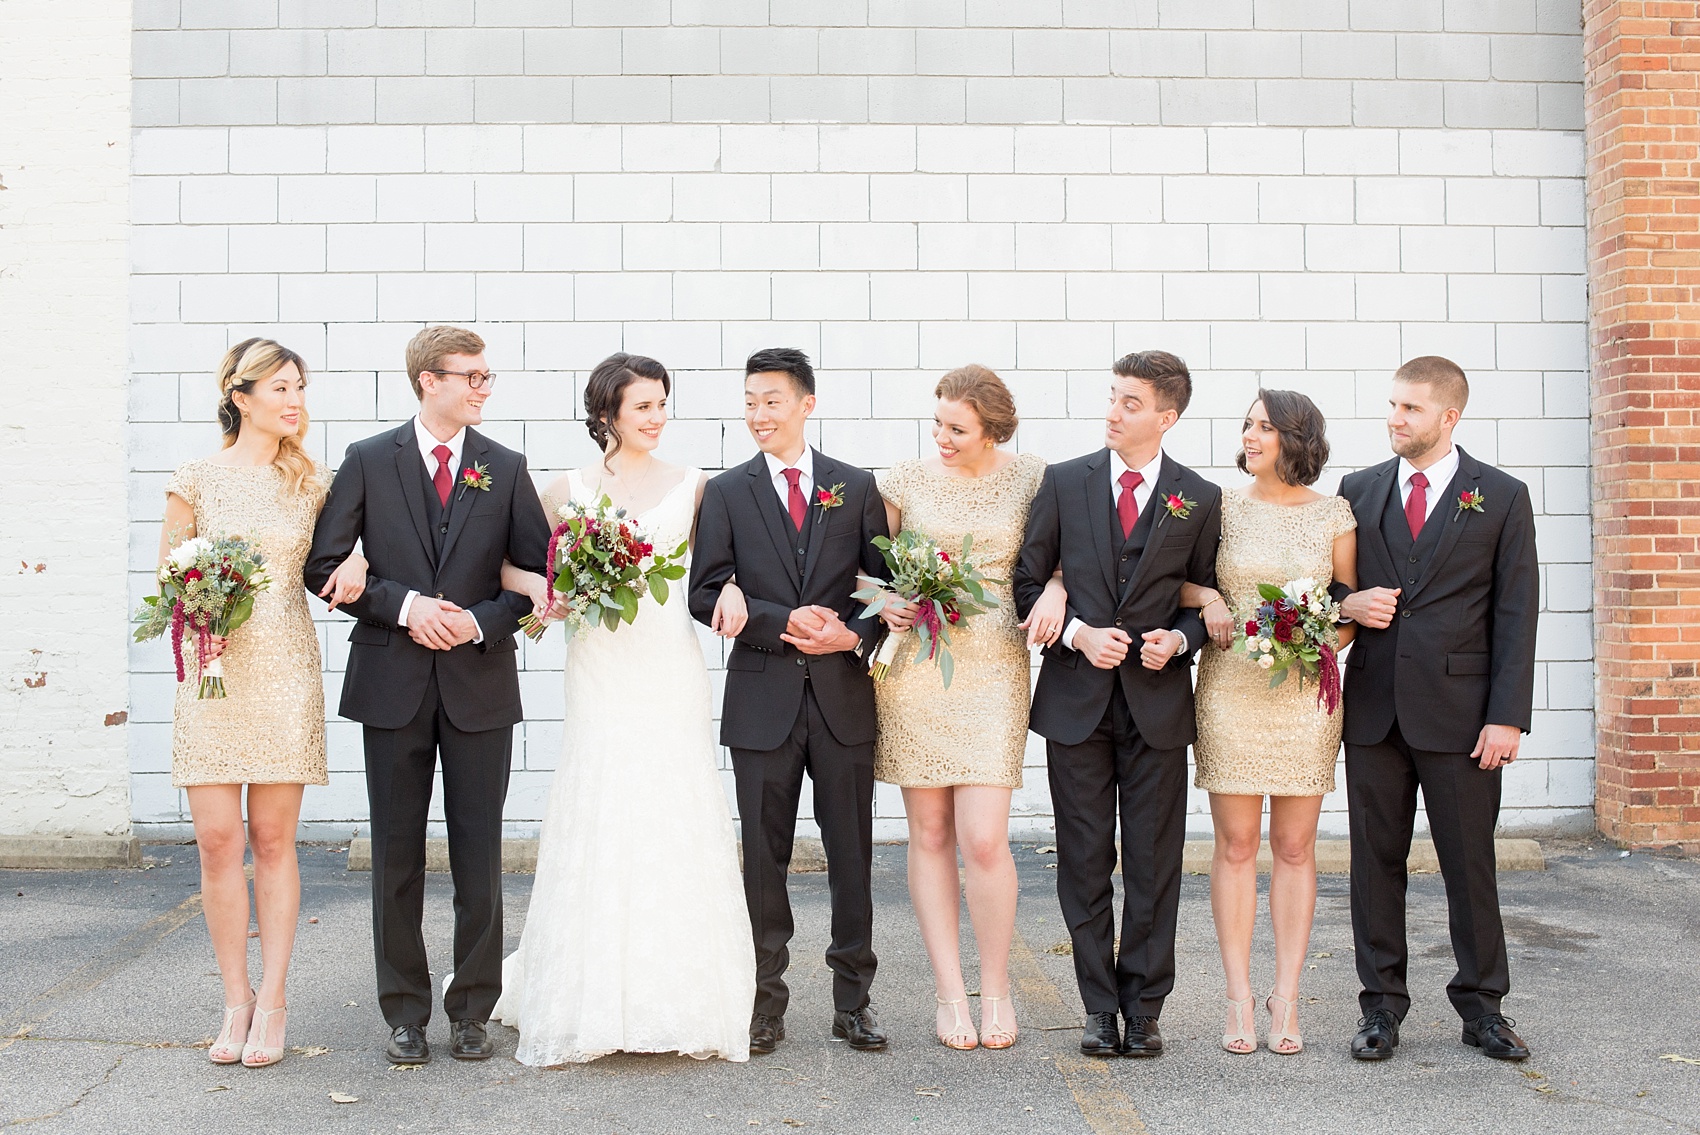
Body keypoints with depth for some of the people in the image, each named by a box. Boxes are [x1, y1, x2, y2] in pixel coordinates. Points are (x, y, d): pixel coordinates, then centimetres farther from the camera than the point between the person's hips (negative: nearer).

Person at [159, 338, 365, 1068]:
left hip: (285, 673, 1)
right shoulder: (197, 479, 3)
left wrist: (354, 564, -4)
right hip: (211, 673, 0)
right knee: (216, 841, -1)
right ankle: (236, 1000, 13)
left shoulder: (311, 483, 7)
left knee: (273, 841, 3)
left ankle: (271, 1004, 11)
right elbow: (167, 574, 8)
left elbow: (335, 557, 18)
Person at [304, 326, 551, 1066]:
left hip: (480, 681, 1)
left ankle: (472, 1011, 17)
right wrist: (402, 604, -13)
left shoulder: (506, 468, 6)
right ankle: (405, 1012, 19)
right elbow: (324, 564, -1)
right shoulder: (368, 462, 2)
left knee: (479, 857, 5)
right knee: (397, 856, 7)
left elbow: (537, 571, 5)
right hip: (393, 681, 0)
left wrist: (483, 622, -11)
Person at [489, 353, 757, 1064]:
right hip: (600, 667, -1)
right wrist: (537, 584, -11)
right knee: (600, 825, -3)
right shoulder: (569, 491, 7)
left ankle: (683, 997, 11)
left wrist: (731, 586, -7)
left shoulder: (692, 486, 9)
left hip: (673, 668, 1)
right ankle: (594, 999, 9)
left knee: (678, 820, -1)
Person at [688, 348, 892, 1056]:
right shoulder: (727, 493, 5)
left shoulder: (857, 487, 7)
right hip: (762, 699, 0)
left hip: (844, 693, 1)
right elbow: (706, 593, -2)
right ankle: (765, 1003, 17)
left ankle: (853, 1001, 18)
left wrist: (854, 635, -11)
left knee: (852, 856, 6)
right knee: (763, 858, 6)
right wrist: (784, 621, -14)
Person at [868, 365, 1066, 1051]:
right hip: (912, 666, 2)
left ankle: (996, 990, 12)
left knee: (983, 839, -9)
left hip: (992, 667, -1)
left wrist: (1054, 591, -9)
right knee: (929, 834, 5)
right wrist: (885, 603, -7)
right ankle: (949, 992, 16)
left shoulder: (1030, 478, 3)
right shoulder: (905, 481, 5)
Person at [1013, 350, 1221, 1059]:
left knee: (1154, 864, 5)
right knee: (1084, 863, 6)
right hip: (1076, 699, 0)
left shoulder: (1200, 499, 3)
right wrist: (1078, 633, -11)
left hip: (1157, 700, 0)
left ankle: (1144, 1007, 16)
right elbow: (1027, 583, 4)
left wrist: (1178, 638, -10)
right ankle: (1101, 1007, 17)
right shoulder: (1064, 482, 3)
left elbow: (1208, 596, 10)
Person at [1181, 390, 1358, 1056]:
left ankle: (1286, 998, 11)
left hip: (1305, 693, 0)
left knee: (1294, 847, 3)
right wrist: (1206, 598, -7)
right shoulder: (1221, 507, 5)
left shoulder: (1334, 515, 5)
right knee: (1236, 844, 1)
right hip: (1229, 688, 0)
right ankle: (1239, 999, 8)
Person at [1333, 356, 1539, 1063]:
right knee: (1375, 859, 6)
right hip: (1373, 705, 3)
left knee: (1471, 861, 4)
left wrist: (1507, 715, -8)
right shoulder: (1358, 491, 10)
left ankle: (1481, 1006, 18)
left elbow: (1516, 613, -1)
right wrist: (1347, 602, -7)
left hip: (1458, 710, -3)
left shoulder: (1502, 496, 2)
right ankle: (1382, 1005, 17)